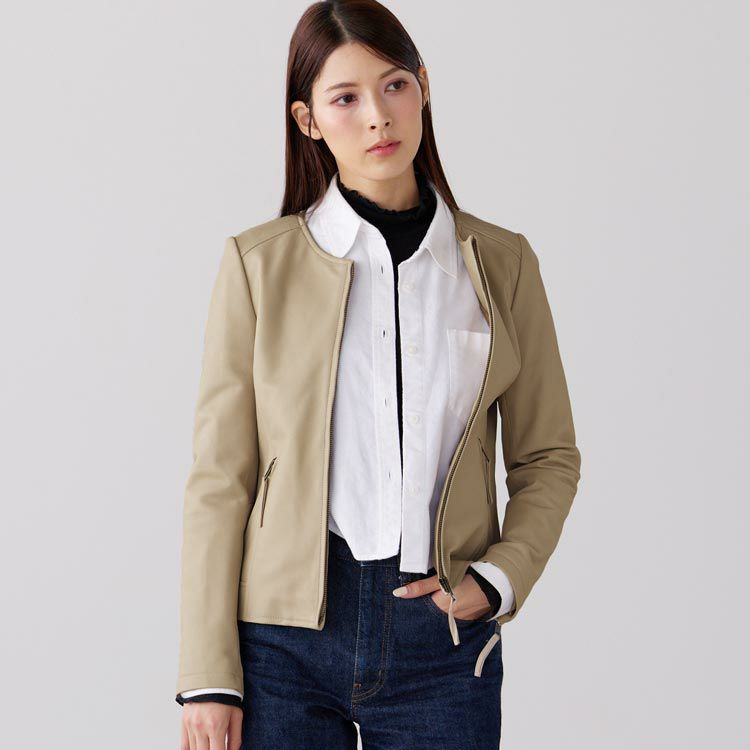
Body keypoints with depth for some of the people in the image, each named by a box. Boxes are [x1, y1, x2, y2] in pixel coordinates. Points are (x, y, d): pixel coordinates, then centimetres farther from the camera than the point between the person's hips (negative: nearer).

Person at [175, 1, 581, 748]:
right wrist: (208, 676, -4)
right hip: (284, 635, -1)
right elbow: (219, 476, 0)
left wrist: (499, 578, -5)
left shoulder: (501, 263, 5)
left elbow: (548, 456, 12)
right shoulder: (260, 263, 1)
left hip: (440, 637, 1)